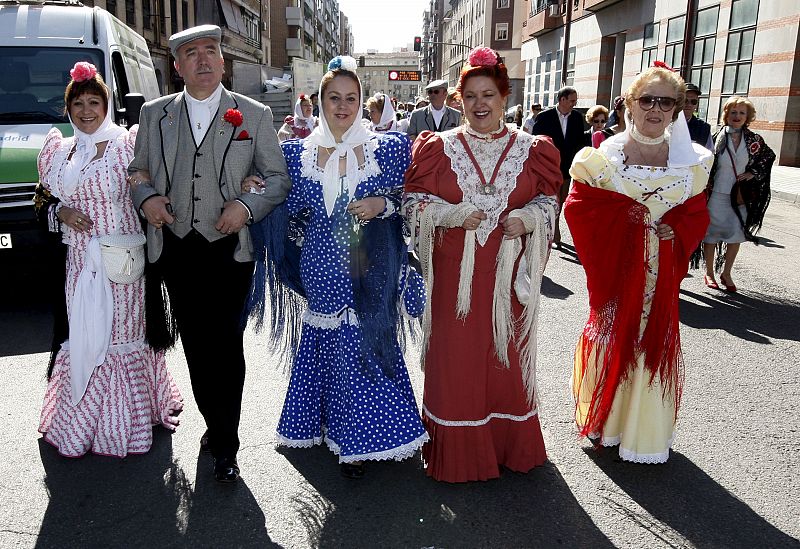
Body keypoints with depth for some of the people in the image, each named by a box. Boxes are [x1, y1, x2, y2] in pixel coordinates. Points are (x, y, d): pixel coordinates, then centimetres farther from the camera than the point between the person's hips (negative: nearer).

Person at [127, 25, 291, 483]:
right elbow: (139, 171, 17)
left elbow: (279, 178, 4)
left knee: (227, 348, 1)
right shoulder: (154, 115, 9)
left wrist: (246, 206, -13)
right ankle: (217, 427, 30)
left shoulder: (254, 115, 2)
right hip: (176, 251, 3)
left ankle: (225, 446, 16)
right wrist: (146, 197, -6)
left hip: (229, 250, -3)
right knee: (196, 346, 11)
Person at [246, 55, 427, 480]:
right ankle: (337, 430, 29)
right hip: (322, 273, 1)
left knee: (367, 346, 2)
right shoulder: (298, 153, 5)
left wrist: (383, 204, -14)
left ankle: (359, 437, 21)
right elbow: (292, 215, 6)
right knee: (327, 345, 8)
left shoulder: (387, 149, 1)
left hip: (369, 271, -1)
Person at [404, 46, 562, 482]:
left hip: (508, 274, 1)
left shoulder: (531, 150, 6)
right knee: (456, 358, 3)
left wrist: (526, 219, -11)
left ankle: (509, 444, 31)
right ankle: (457, 450, 20)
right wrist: (453, 215, -16)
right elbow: (415, 204, 1)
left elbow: (548, 203, 10)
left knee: (506, 356, 11)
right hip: (455, 274, -1)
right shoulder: (440, 148, 2)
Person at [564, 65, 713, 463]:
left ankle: (644, 428, 26)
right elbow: (579, 206, -7)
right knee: (611, 337, 6)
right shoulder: (605, 156, -3)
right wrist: (625, 212, -16)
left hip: (660, 269, 2)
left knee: (655, 342, 8)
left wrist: (673, 230, -10)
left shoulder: (689, 162, 4)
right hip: (615, 263, -2)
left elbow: (696, 215, 10)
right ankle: (603, 420, 28)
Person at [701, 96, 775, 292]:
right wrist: (706, 191, -6)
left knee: (736, 236, 6)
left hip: (741, 196, 2)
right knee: (711, 235, 6)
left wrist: (753, 173, 1)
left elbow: (769, 156, 15)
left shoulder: (754, 140, 0)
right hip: (717, 195, -2)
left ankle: (726, 274, 21)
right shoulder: (717, 138, -6)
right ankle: (709, 273, 21)